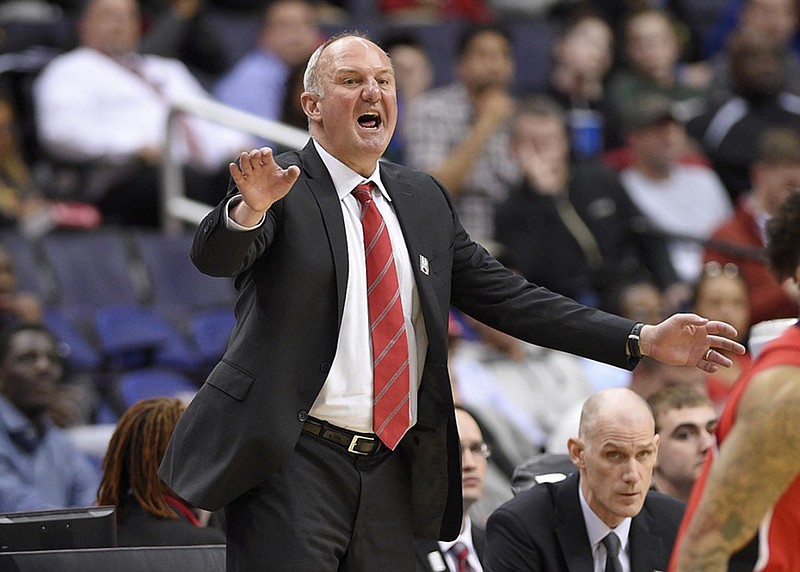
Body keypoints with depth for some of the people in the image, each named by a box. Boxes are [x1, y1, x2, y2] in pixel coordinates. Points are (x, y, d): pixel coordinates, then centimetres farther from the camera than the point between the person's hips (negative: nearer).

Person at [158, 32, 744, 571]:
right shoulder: (283, 188, -3)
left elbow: (507, 297, 13)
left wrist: (642, 340, 6)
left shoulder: (424, 199, 14)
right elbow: (215, 256, -21)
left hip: (390, 471, 6)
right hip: (291, 461, -5)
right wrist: (252, 207, -44)